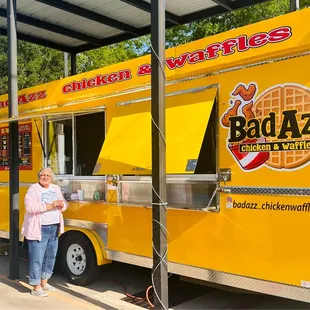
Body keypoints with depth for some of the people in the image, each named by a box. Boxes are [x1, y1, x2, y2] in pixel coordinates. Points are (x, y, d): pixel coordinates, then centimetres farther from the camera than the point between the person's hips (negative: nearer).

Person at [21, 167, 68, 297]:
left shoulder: (56, 188, 12)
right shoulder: (33, 189, -8)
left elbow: (64, 204, 14)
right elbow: (30, 206, -22)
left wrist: (61, 205, -11)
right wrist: (50, 205, -24)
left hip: (54, 228, 7)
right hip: (39, 229, -7)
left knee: (51, 256, 14)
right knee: (37, 258, -3)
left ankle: (44, 282, 29)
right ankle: (36, 287, 8)